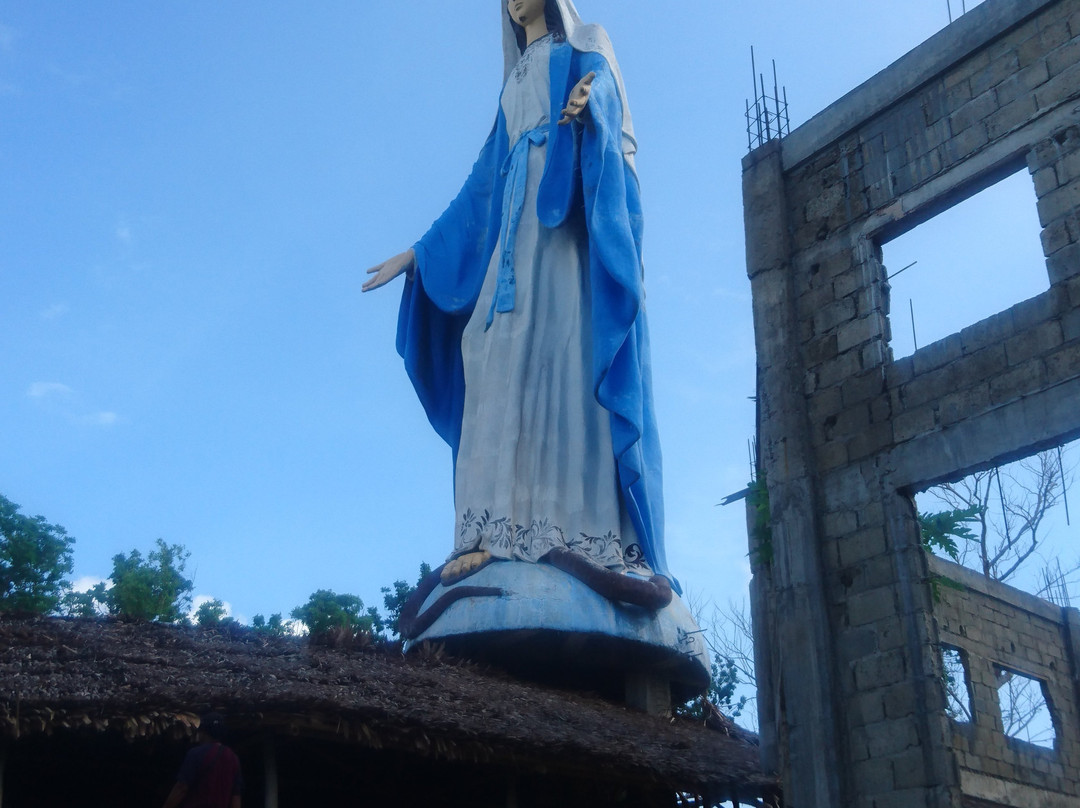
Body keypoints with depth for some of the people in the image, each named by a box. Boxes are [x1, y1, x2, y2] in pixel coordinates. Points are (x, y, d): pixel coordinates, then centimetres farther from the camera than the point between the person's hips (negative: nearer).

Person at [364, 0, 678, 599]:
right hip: (519, 232, 6)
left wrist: (588, 106, -30)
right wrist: (417, 254, 25)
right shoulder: (516, 80, 32)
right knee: (506, 363, -11)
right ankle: (499, 533, -22)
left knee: (569, 352, -22)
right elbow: (484, 185, 28)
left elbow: (609, 121, -5)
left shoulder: (586, 49, 16)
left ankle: (589, 532, -31)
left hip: (570, 224, -6)